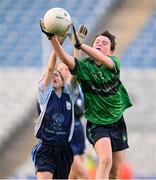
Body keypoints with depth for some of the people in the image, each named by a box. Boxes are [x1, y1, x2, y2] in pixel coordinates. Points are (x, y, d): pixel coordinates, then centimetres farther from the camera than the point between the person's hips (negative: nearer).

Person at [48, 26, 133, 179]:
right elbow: (65, 58, -28)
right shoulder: (84, 66, -8)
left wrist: (80, 45, -41)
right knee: (105, 160, -28)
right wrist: (53, 39, -46)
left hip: (118, 123, 4)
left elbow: (103, 60, -27)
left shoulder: (114, 63, -3)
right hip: (97, 124, -4)